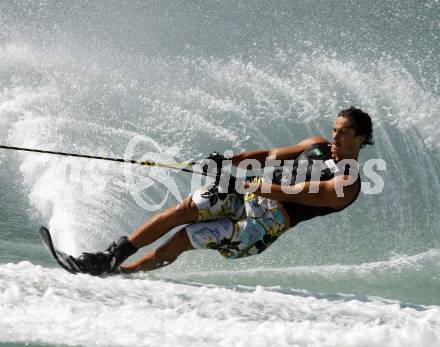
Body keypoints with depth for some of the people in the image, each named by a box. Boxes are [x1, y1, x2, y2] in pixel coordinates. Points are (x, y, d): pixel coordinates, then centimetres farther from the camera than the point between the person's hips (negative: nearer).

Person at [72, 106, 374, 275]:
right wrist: (230, 161, 1)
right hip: (251, 193, 6)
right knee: (184, 210, -14)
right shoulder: (319, 145, 16)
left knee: (182, 240, -13)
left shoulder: (347, 185, -10)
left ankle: (116, 272, -2)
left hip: (266, 223, -6)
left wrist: (249, 184, -27)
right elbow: (272, 155, 16)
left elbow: (294, 194, -20)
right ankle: (113, 254, -8)